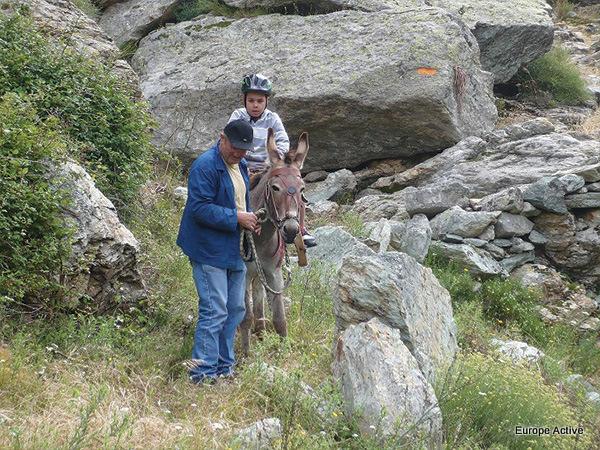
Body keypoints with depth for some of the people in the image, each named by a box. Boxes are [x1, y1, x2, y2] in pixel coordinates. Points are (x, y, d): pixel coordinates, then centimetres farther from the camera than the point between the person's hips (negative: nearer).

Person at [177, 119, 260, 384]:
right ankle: (202, 371, -2)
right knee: (215, 311, -10)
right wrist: (236, 218, -24)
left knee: (235, 310, 14)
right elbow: (200, 208, -23)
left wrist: (250, 219, 4)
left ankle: (224, 366, 25)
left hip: (235, 250, 9)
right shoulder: (205, 166, -17)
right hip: (209, 251, -9)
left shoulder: (241, 165, 13)